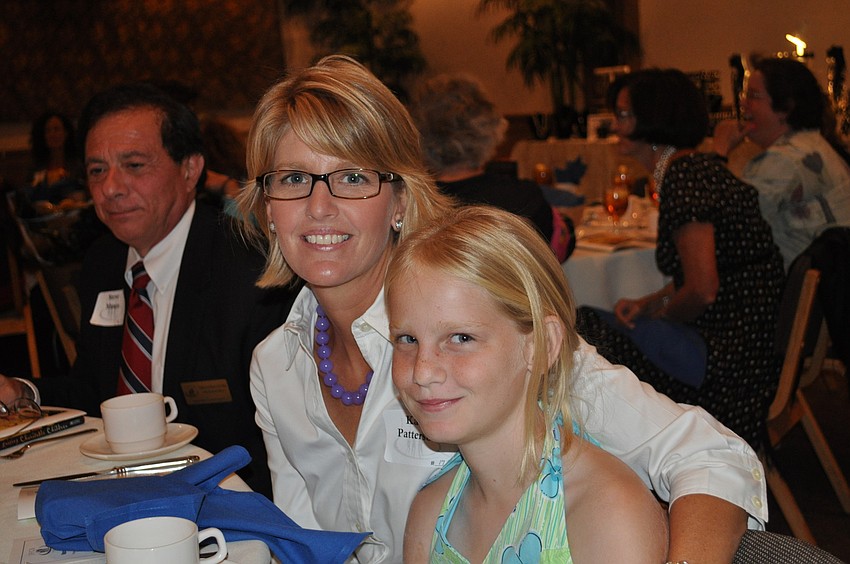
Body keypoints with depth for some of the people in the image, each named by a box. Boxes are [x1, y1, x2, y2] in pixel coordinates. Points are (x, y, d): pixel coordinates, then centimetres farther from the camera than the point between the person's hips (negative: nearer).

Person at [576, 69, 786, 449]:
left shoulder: (684, 177, -19)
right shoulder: (695, 167, 14)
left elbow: (702, 290, -23)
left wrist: (658, 314, -2)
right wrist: (647, 305, 7)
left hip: (729, 356, -10)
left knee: (586, 334, -8)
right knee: (589, 324, 9)